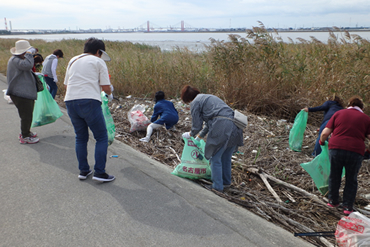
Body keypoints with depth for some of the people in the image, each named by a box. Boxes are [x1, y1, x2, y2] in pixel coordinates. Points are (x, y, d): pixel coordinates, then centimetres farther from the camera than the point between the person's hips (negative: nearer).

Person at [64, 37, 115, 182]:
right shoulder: (98, 61, 7)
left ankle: (83, 171, 22)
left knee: (81, 138, 18)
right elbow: (106, 87, 1)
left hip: (70, 101, 6)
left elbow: (66, 85, 21)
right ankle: (99, 172, 0)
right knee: (102, 137, 4)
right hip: (89, 101, -6)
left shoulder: (73, 60, 22)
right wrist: (109, 92, 22)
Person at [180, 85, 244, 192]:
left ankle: (217, 186, 9)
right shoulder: (208, 97, 32)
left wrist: (190, 134, 28)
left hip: (221, 127, -9)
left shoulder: (195, 102, 4)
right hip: (234, 127, 9)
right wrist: (200, 136, 46)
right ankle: (226, 182, 36)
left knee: (215, 158, 4)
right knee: (226, 158, 22)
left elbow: (197, 125, 7)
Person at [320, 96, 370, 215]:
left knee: (334, 176, 18)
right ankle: (348, 207, 20)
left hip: (336, 148, 1)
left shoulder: (339, 113, 8)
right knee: (351, 180, 16)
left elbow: (325, 133, 3)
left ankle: (333, 201, 31)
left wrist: (321, 141, 21)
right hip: (356, 152, 0)